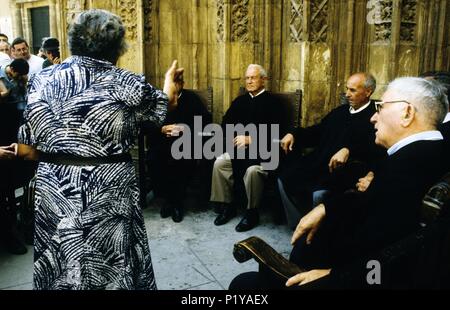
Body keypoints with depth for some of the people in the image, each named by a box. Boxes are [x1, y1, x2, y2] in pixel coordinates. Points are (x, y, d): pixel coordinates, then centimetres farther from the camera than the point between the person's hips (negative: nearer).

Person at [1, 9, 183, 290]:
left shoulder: (44, 79, -2)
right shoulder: (128, 84, -7)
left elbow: (26, 151, -4)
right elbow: (167, 103, 14)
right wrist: (170, 79, 34)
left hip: (55, 191, 2)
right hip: (110, 192, -2)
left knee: (59, 266, 18)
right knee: (113, 267, 16)